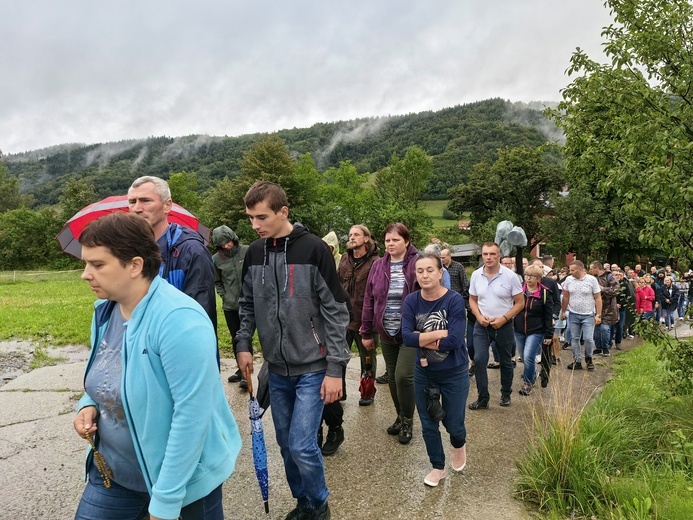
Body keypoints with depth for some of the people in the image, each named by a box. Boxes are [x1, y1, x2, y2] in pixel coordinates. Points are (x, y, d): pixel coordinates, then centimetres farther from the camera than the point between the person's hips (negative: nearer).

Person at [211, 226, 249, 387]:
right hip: (230, 306, 4)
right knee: (235, 339, 15)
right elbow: (217, 282, 14)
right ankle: (241, 369, 31)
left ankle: (246, 373, 4)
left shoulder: (247, 251, -10)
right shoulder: (216, 259, 0)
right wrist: (224, 296, 3)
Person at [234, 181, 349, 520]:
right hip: (276, 370, 5)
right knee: (286, 444, 14)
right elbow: (248, 305, 14)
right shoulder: (254, 253, 3)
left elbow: (336, 313, -12)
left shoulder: (314, 249, -13)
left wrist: (335, 368, -13)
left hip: (312, 368, -5)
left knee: (302, 446, -4)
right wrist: (243, 343, 0)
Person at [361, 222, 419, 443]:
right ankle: (400, 417, 34)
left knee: (403, 376, -10)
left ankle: (407, 421, 13)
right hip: (386, 333, 5)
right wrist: (367, 332, 7)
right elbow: (369, 300, 6)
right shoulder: (378, 266, 3)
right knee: (393, 377, 14)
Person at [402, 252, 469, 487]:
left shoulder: (455, 300, -20)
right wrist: (439, 334, -25)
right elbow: (406, 337, -19)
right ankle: (438, 467, 36)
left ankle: (459, 445, 48)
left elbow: (454, 341, -27)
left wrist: (421, 339, -20)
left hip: (455, 373, -3)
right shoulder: (411, 301, -10)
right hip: (423, 373, 3)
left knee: (453, 423, 12)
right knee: (428, 424, 13)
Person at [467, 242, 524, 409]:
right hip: (482, 325, 2)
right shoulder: (476, 275, -2)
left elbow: (519, 302, -6)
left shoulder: (510, 276, -11)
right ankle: (482, 399, 2)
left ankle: (505, 395, 32)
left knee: (505, 362, 13)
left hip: (504, 326, -1)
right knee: (479, 360, -9)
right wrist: (479, 316, -10)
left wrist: (503, 319, -16)